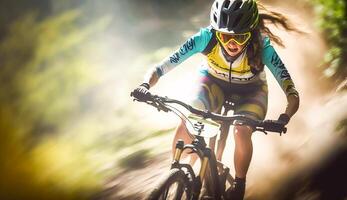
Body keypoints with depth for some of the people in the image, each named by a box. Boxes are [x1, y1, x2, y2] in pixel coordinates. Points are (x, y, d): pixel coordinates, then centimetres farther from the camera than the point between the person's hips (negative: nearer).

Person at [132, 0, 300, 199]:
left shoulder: (262, 48, -35)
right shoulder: (206, 38, -33)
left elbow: (292, 93, -37)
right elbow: (161, 68, -32)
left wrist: (285, 117, -57)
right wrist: (145, 85, -52)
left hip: (250, 91, -1)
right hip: (213, 83, 1)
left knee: (242, 132, -29)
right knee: (186, 124, -25)